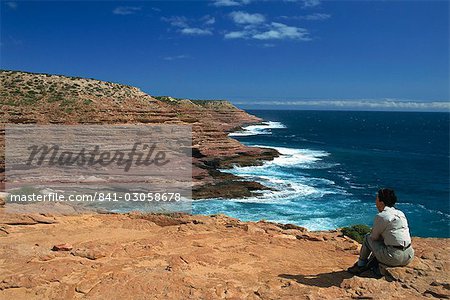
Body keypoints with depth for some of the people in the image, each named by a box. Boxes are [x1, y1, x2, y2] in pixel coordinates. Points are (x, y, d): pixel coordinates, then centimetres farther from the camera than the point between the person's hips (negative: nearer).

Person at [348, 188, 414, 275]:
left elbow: (374, 237, 1)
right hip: (409, 256, 7)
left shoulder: (381, 217, -11)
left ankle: (360, 265, 24)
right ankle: (371, 264, 41)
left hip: (393, 258, -7)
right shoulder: (401, 214, 11)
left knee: (368, 238, 11)